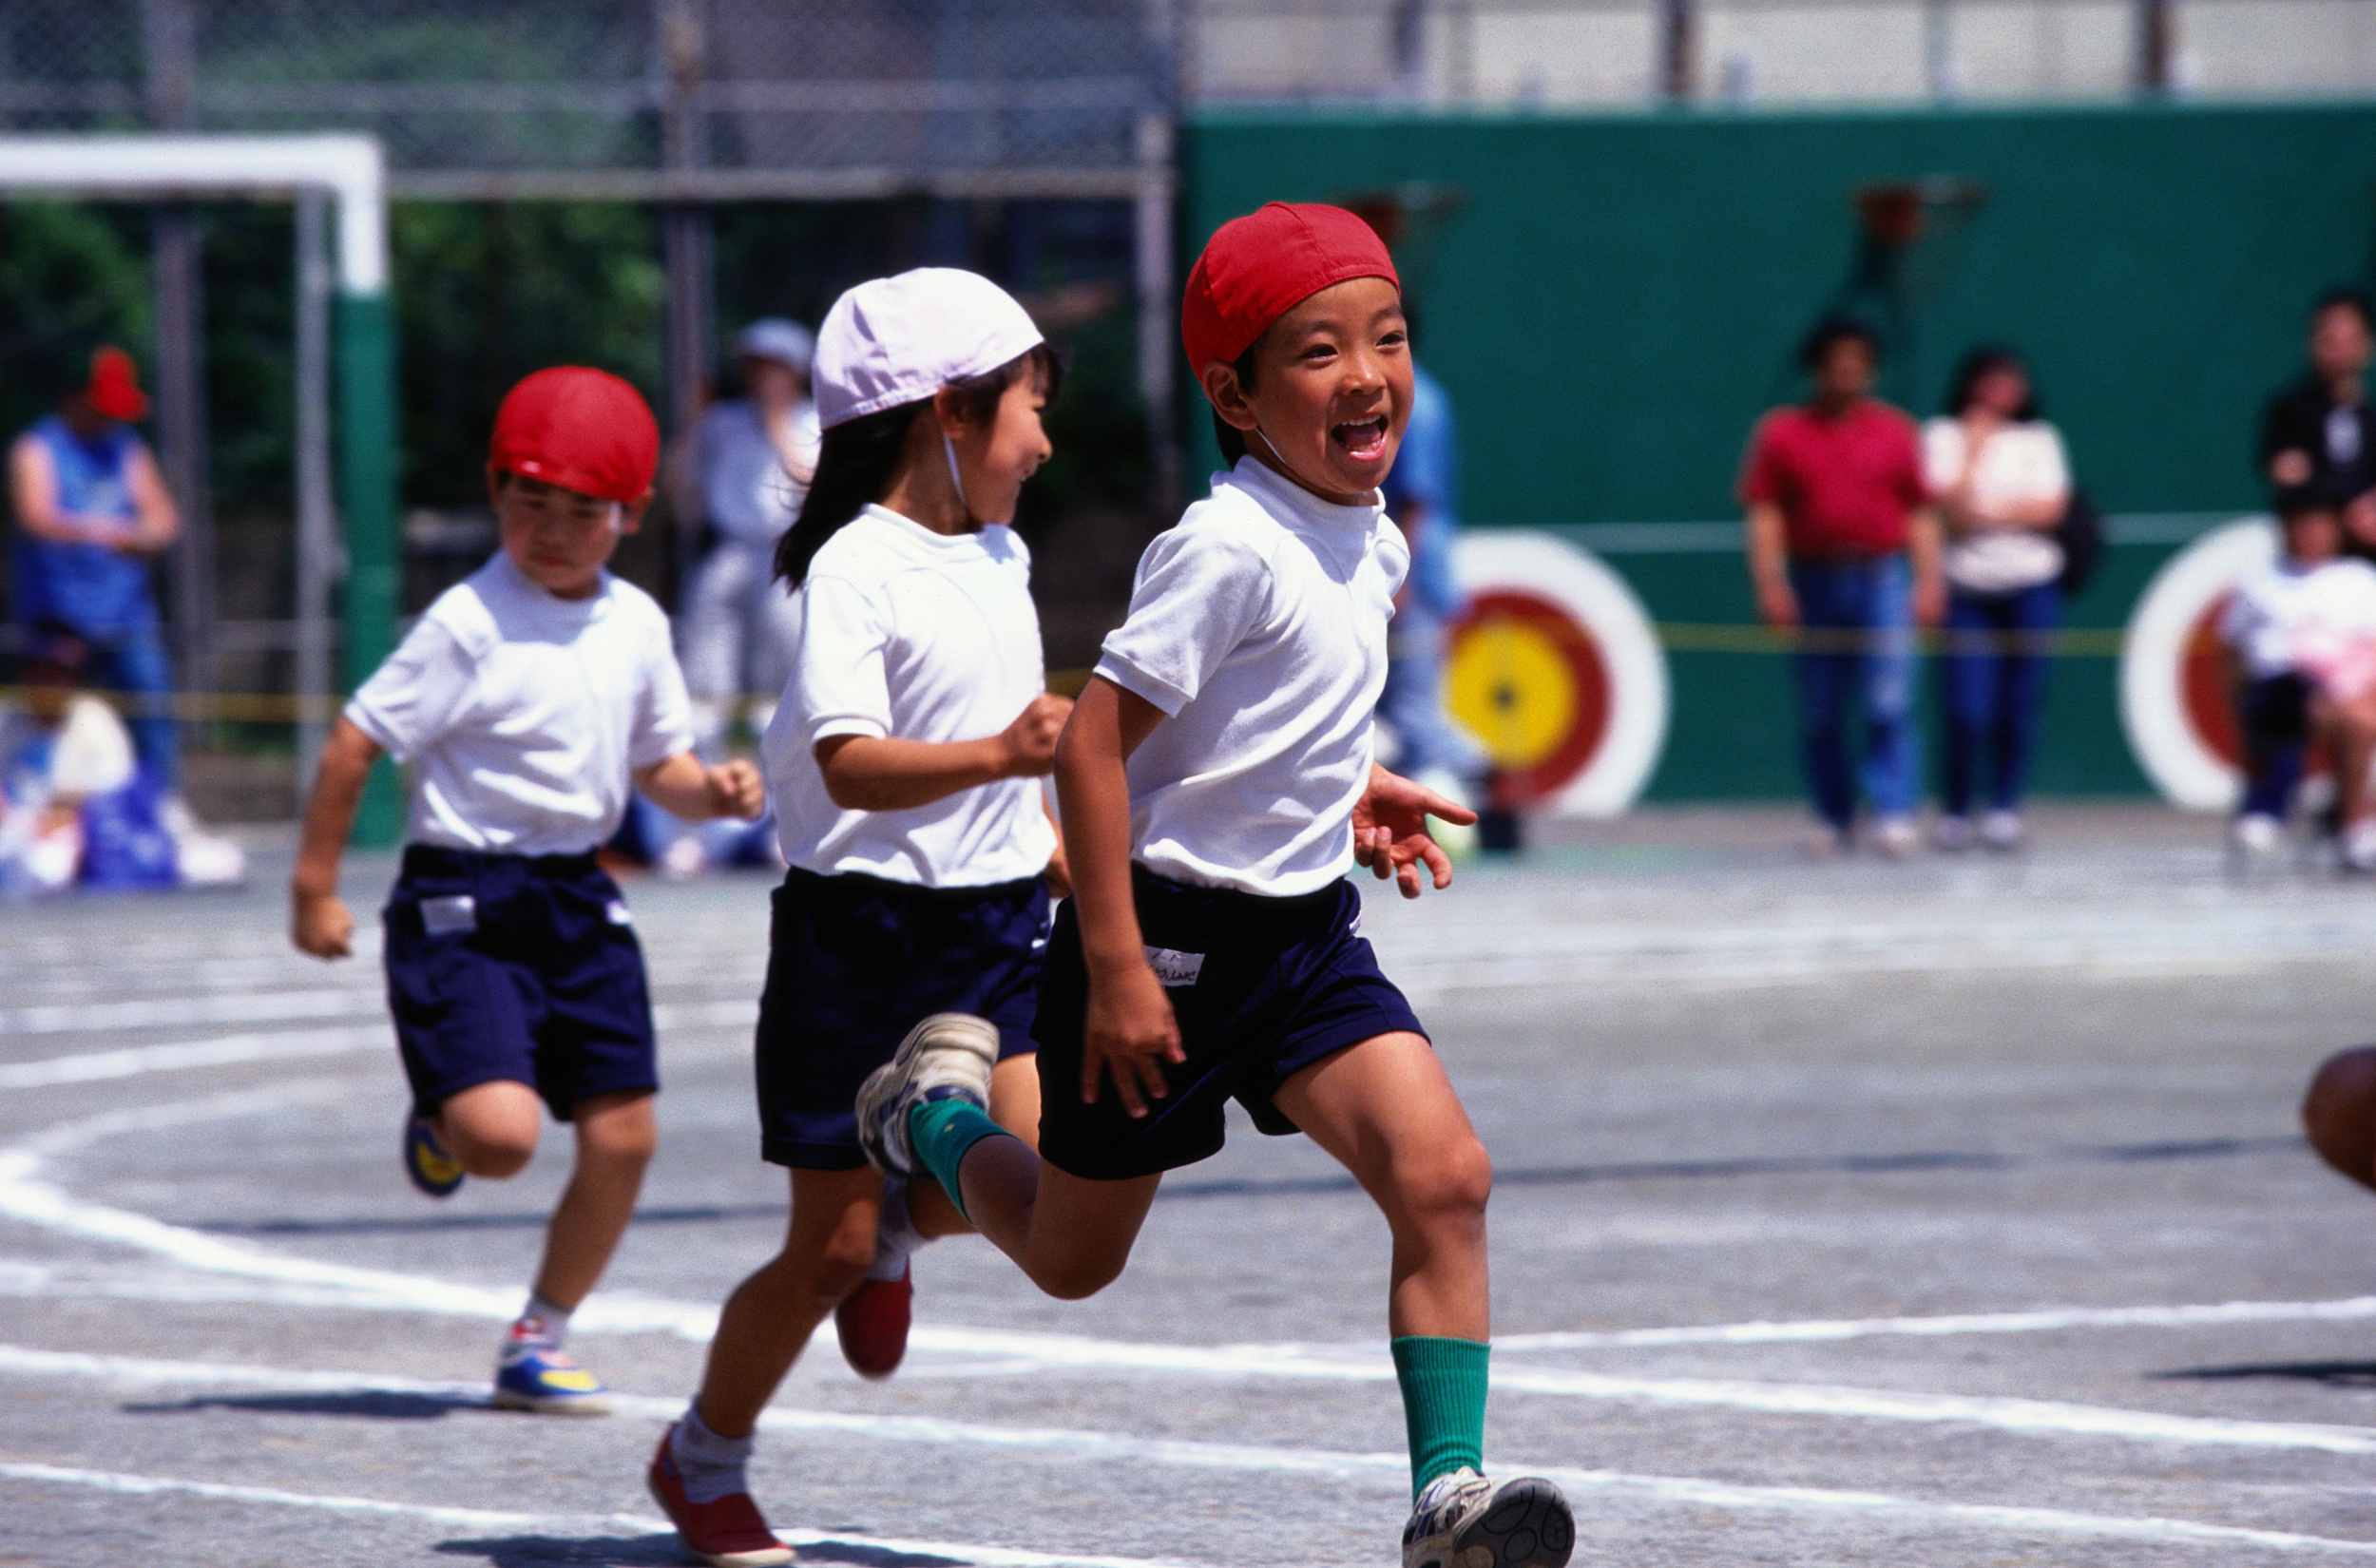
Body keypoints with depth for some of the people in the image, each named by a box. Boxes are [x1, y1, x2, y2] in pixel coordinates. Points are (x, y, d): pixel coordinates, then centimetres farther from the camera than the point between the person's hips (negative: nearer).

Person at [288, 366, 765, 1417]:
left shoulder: (636, 626, 7)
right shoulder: (469, 625, -12)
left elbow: (659, 762, 19)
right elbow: (354, 745, -10)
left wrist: (711, 791, -3)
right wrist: (315, 886, -9)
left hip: (578, 897, 6)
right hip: (462, 904, -6)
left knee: (622, 1133, 3)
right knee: (502, 1136, -21)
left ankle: (539, 1341, 21)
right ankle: (439, 1122, 18)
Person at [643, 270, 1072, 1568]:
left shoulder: (1000, 557, 12)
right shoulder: (854, 570, -14)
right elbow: (853, 768, -27)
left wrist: (1061, 850, 27)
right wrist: (998, 755, -39)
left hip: (997, 923, 6)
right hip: (862, 931, -6)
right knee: (826, 1253, -2)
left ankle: (896, 1227, 18)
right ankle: (703, 1458, 21)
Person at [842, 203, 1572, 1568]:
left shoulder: (1376, 547, 6)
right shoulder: (1226, 549, -21)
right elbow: (1095, 741, -22)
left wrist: (1344, 787, 11)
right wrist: (1115, 967, -22)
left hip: (1307, 935, 6)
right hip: (1172, 932, -6)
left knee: (1446, 1176, -16)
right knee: (1074, 1256, 13)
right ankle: (936, 1110, 44)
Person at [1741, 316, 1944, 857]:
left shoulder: (1895, 431, 9)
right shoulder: (1781, 433, 6)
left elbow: (1920, 514, 11)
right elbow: (1764, 514, 2)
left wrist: (1929, 579, 0)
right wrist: (1771, 583, -9)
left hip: (1883, 579, -1)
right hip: (1814, 583, 1)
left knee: (1890, 703, -12)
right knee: (1819, 713, 4)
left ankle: (1895, 815, -15)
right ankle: (1833, 818, 15)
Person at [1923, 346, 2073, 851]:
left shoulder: (2038, 439, 9)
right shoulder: (1944, 438, 3)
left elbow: (2050, 508, -2)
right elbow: (1951, 510, -7)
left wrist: (1985, 512, -6)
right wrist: (1974, 449, -11)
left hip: (2031, 587, 2)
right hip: (1968, 590, -2)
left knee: (2020, 709, 0)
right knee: (1969, 711, -9)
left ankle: (2005, 807, 12)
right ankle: (1954, 811, 7)